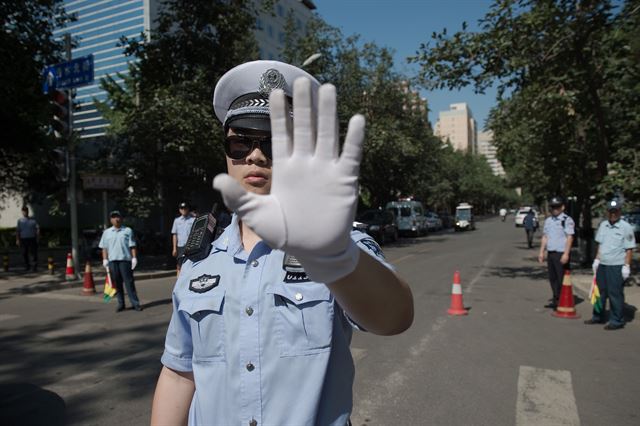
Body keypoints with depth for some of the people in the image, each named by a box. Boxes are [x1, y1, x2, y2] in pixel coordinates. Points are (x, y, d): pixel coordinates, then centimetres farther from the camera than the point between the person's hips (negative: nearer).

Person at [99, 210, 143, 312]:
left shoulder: (128, 231, 6)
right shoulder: (107, 232, 13)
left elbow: (132, 246, 3)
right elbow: (104, 247, 11)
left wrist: (134, 258, -4)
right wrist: (105, 259, 3)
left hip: (125, 259, -2)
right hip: (112, 260, 2)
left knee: (129, 282, -3)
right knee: (117, 283, 5)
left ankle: (135, 303, -1)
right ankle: (121, 304, 13)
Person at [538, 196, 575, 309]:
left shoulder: (567, 220, -8)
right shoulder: (548, 220, 16)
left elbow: (570, 238, -13)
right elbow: (545, 237, 19)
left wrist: (566, 254, -19)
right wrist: (541, 252, 14)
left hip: (561, 254, -7)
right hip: (550, 253, 7)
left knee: (562, 279, -5)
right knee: (552, 278, 12)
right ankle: (555, 300, 22)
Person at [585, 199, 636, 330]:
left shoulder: (626, 227, -8)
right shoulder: (603, 225, 11)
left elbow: (629, 249, -9)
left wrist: (626, 266, -13)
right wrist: (597, 260, 14)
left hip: (616, 266, -6)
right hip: (602, 265, 7)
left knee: (615, 294, -1)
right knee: (600, 291, 14)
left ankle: (617, 321, 9)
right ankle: (598, 317, 26)